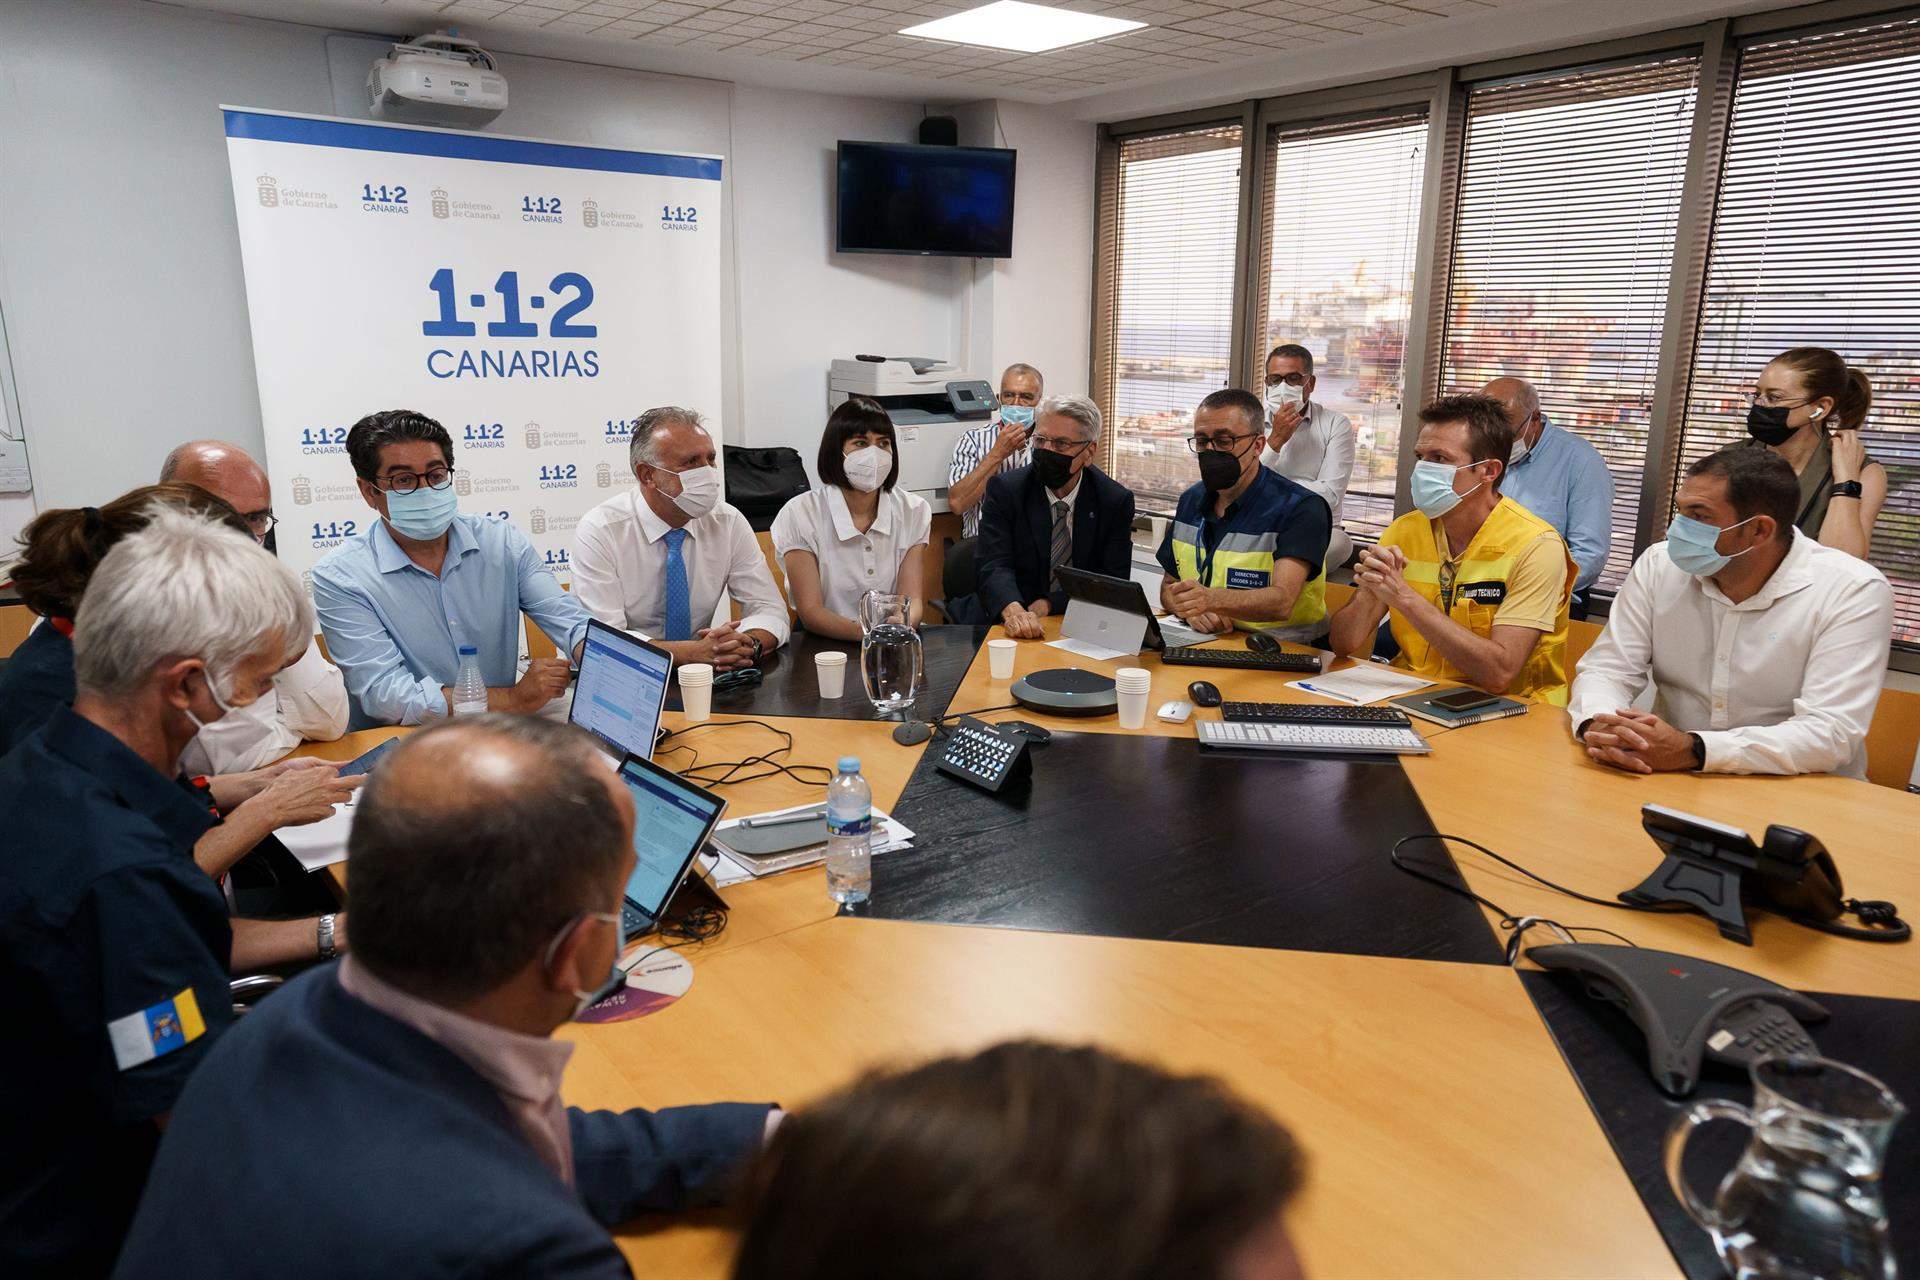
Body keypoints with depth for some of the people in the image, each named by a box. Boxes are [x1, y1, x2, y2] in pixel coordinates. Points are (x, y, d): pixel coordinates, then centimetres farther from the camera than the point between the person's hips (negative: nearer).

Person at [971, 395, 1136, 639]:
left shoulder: (1117, 501, 0)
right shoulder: (1004, 490, -3)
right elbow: (995, 567, -15)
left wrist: (1049, 605, -18)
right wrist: (1014, 611, -37)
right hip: (1006, 624, 0)